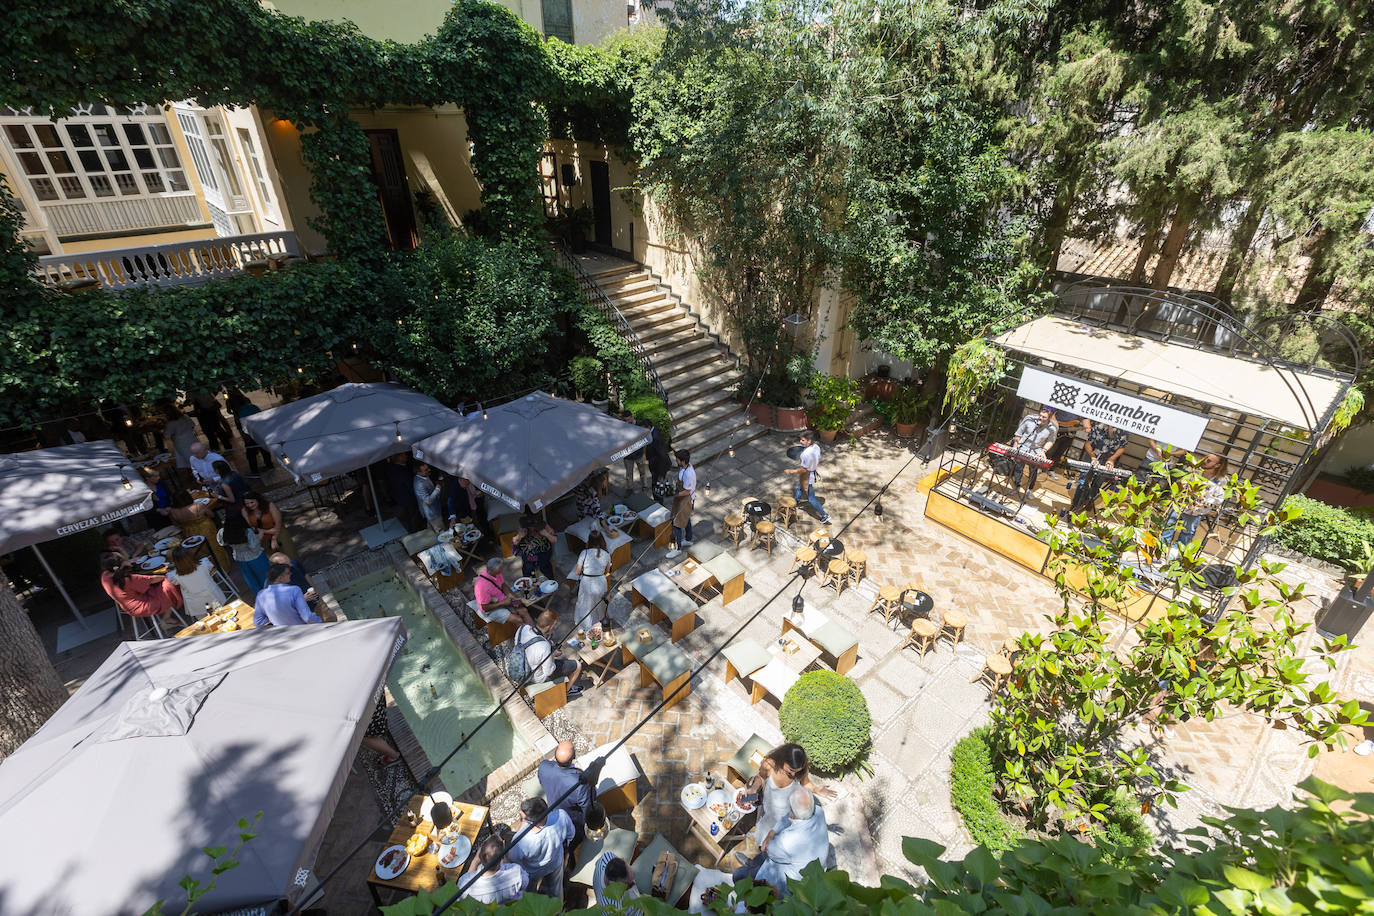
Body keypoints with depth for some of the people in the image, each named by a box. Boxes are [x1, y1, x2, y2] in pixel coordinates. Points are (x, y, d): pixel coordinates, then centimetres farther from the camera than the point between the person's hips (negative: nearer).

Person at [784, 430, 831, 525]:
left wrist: (790, 471, -16)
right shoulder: (816, 446, -11)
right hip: (813, 472, 9)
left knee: (811, 498, 8)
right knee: (799, 486, 33)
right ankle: (796, 501, 59)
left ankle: (825, 516, 18)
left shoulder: (807, 454, -37)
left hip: (807, 477, -9)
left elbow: (803, 470, -28)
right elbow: (818, 461, 5)